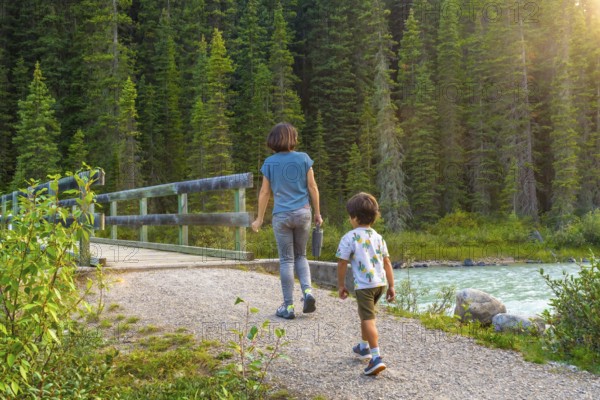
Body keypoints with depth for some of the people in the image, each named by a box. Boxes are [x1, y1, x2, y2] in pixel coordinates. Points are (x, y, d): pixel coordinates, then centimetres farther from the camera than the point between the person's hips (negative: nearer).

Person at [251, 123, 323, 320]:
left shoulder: (270, 162, -2)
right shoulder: (303, 158, -1)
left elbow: (264, 192, -1)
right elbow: (312, 187, 0)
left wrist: (259, 219, 8)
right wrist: (317, 213, 9)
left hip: (282, 216, -1)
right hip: (302, 213, 1)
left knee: (286, 260, 6)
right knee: (301, 255, 18)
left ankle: (288, 306, 7)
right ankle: (307, 290, -5)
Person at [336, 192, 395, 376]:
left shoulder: (349, 238, -9)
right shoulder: (378, 237, 10)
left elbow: (342, 263, -8)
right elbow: (387, 262, 11)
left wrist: (341, 285, 4)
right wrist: (391, 286, 15)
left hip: (364, 285, -7)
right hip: (380, 283, 7)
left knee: (368, 320, -8)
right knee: (365, 315, 26)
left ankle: (376, 358, -17)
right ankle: (364, 347, 41)